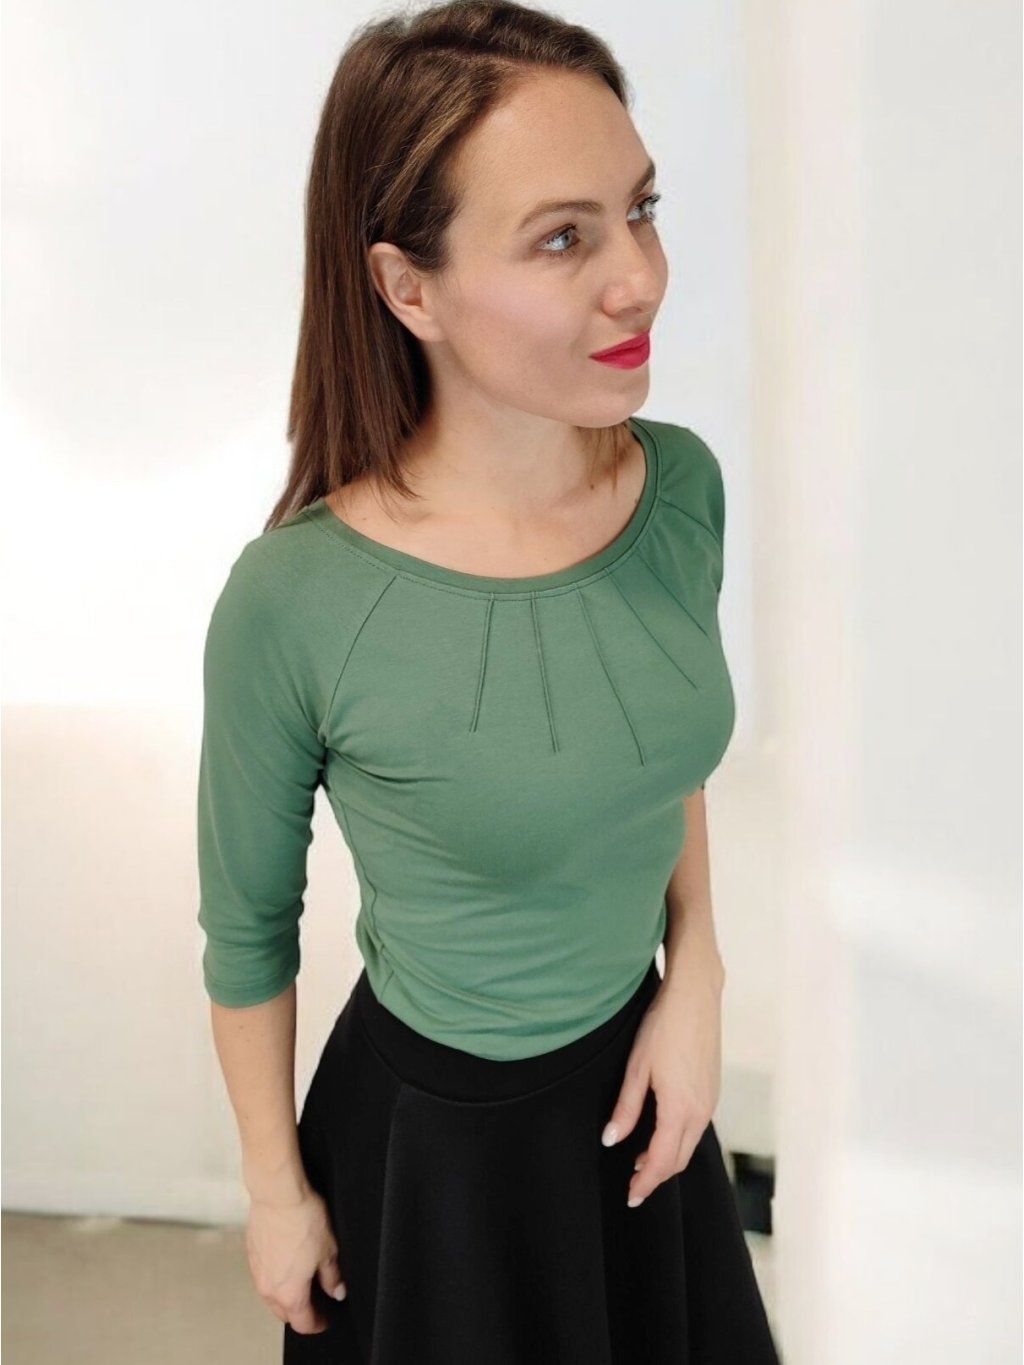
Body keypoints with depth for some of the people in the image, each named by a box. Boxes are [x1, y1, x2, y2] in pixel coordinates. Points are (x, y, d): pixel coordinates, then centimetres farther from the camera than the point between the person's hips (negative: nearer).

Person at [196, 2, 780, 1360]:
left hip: (639, 1079, 5)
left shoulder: (685, 483, -13)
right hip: (434, 1139, -4)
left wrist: (695, 980, -2)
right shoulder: (295, 602, -28)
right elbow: (246, 928, -13)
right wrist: (277, 1190, -3)